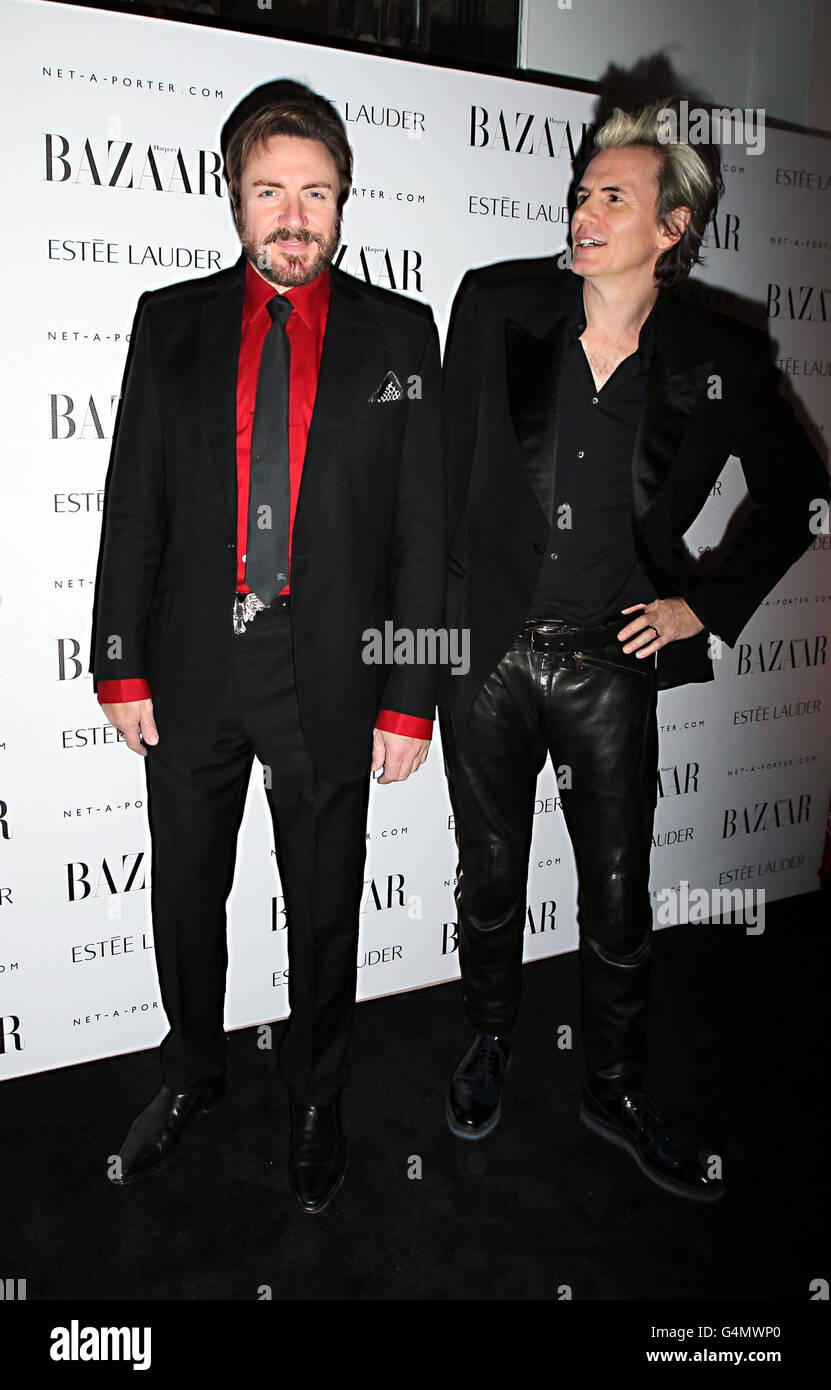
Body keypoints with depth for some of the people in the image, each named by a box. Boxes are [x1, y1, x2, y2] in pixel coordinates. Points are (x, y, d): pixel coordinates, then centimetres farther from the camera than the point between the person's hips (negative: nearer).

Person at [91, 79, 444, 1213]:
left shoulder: (399, 334, 1)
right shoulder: (171, 322, 5)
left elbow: (423, 525, -2)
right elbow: (133, 505, 4)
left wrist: (411, 697, -6)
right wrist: (121, 666, -1)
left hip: (328, 678, -1)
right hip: (191, 671, 2)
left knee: (325, 911, 13)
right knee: (185, 896, 16)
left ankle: (316, 1103, 38)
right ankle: (194, 1070, 44)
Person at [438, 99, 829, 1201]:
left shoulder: (721, 359, -3)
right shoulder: (496, 306, -1)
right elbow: (445, 465, 5)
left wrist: (709, 604, 3)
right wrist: (427, 603, 2)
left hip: (610, 663, 0)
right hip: (485, 648, 1)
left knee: (618, 894, 9)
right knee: (489, 875, 15)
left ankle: (617, 1089, 34)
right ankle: (490, 1040, 42)